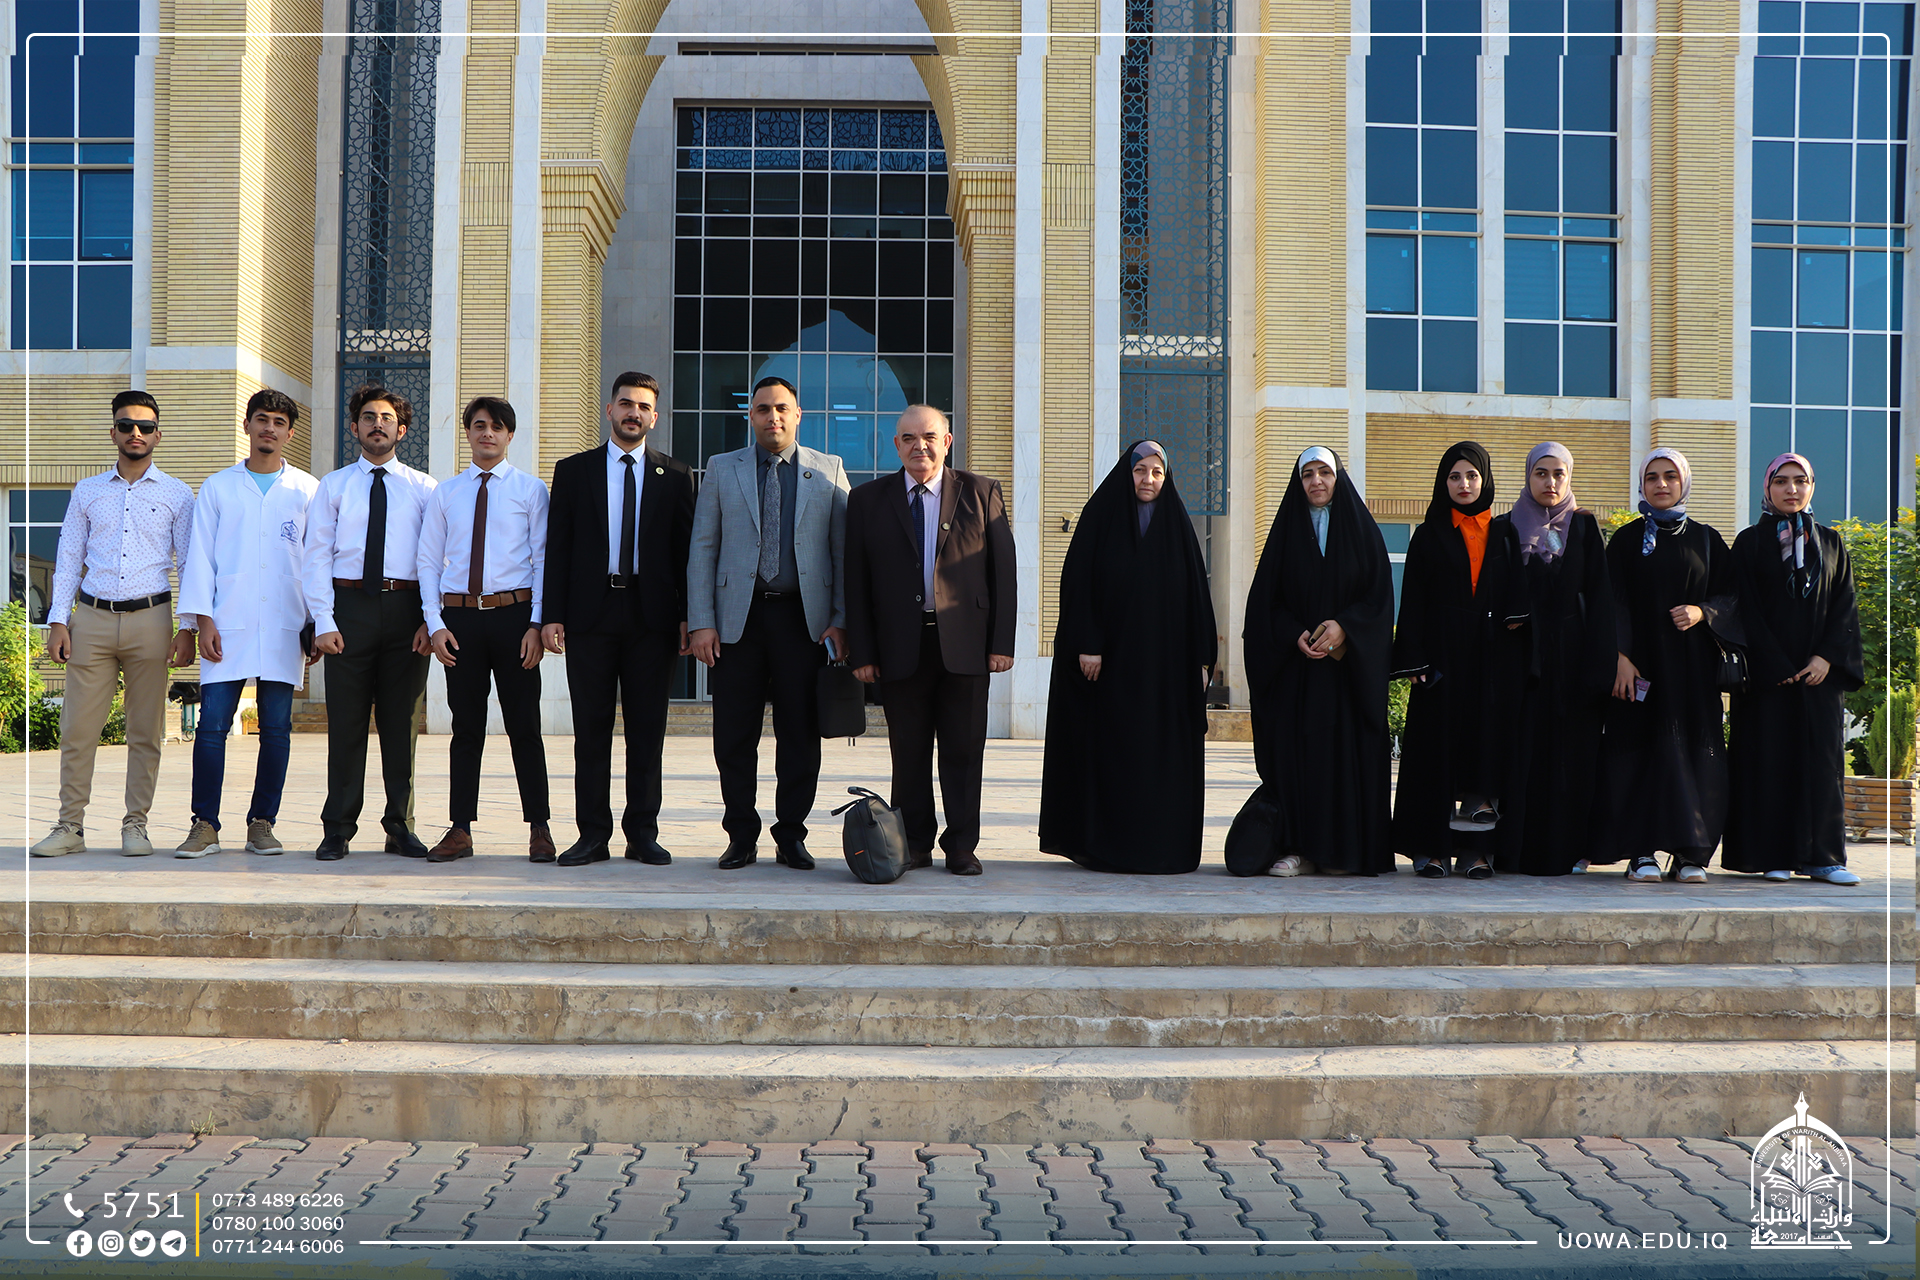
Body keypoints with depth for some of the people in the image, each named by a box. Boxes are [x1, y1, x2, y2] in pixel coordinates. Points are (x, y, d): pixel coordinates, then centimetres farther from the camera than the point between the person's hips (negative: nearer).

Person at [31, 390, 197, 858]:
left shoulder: (177, 495, 8)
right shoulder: (86, 492, 13)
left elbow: (190, 564, 6)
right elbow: (68, 558, 13)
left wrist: (188, 628, -1)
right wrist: (58, 621, 3)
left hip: (150, 618, -1)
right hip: (91, 617, 1)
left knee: (145, 731, 2)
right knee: (77, 728, -1)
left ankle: (135, 825, 10)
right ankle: (70, 826, 7)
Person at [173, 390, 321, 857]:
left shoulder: (308, 490, 10)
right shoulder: (217, 487, 11)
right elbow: (200, 556, 8)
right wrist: (203, 620, -2)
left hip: (284, 626, 0)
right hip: (228, 625, 0)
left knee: (276, 728, 1)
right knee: (212, 725, -5)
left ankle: (262, 823, 10)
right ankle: (205, 825, 2)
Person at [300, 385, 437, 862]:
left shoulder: (423, 488, 10)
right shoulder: (333, 485, 10)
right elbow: (316, 556, 5)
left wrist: (430, 619, -6)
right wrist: (323, 621, -6)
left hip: (406, 608, 0)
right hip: (350, 605, 0)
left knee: (403, 721, 5)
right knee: (346, 720, 2)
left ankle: (401, 826, 15)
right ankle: (338, 830, 10)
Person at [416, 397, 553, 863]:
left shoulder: (530, 489, 5)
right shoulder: (445, 494, 11)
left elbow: (543, 559, 1)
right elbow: (429, 562, 9)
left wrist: (537, 623, -8)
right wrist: (435, 624, -2)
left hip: (514, 614, -2)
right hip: (460, 616, 2)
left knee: (524, 724, 1)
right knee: (466, 727, 6)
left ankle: (538, 828, 9)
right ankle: (461, 830, 11)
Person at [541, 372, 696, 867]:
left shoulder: (675, 475, 10)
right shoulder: (573, 470, 9)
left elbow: (686, 549, 7)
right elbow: (557, 548, 6)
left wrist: (687, 617, -1)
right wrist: (551, 615, -2)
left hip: (652, 616, 0)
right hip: (590, 615, 0)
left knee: (648, 728, 3)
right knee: (591, 728, 2)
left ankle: (643, 832, 10)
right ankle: (592, 833, 9)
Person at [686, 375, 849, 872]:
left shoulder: (829, 471, 10)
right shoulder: (722, 469, 11)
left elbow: (845, 550, 7)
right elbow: (702, 548, 7)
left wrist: (841, 620, -3)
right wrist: (700, 622, -2)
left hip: (804, 619, 0)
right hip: (738, 618, 1)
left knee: (800, 734, 2)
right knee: (734, 736, 2)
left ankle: (791, 836, 13)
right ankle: (742, 837, 14)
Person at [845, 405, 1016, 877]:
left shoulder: (982, 493, 7)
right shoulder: (867, 500, 8)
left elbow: (1003, 570, 4)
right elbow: (856, 581, 6)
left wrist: (1002, 642, -3)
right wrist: (862, 652, -1)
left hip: (965, 644, 0)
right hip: (901, 646, 1)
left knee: (963, 750, 3)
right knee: (909, 751, 6)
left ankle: (961, 846, 13)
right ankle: (915, 843, 17)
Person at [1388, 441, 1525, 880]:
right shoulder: (1428, 536, 6)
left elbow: (1517, 596, 12)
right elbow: (1413, 601, 0)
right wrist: (1414, 661, -9)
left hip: (1492, 657, 2)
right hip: (1443, 654, -2)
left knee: (1487, 739, 0)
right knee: (1438, 743, -3)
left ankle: (1476, 847, 5)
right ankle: (1431, 847, 1)